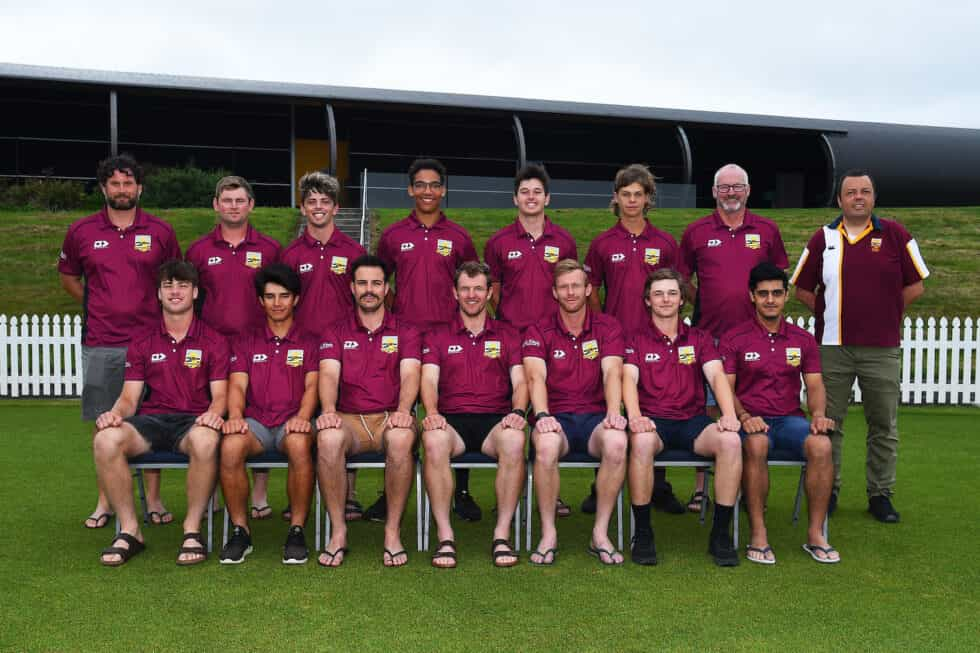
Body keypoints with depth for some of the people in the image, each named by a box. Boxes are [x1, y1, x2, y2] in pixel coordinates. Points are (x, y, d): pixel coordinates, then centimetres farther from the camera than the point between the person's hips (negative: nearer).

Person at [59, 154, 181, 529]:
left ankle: (153, 500, 12)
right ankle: (105, 501, 18)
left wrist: (162, 311, 9)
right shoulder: (81, 232, 6)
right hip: (99, 344, 1)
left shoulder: (160, 232, 4)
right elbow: (68, 276, 20)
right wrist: (96, 307, 13)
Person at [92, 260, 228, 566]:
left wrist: (214, 412, -22)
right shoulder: (142, 342, 16)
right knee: (106, 439, -30)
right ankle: (129, 531, -16)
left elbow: (220, 394, 2)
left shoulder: (213, 340, 9)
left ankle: (192, 530, -22)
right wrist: (116, 412, -13)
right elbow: (130, 396, 10)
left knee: (206, 440, -40)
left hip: (193, 421, -2)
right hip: (150, 420, 3)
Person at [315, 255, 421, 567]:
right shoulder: (336, 333, 14)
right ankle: (338, 531, -21)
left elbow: (410, 375, -3)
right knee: (328, 438, -35)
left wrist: (403, 410, -24)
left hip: (390, 418, -1)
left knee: (401, 439, -37)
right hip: (348, 419, 1)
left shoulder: (405, 332, 12)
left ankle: (393, 532, -22)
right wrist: (328, 410, -23)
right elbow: (328, 374, -2)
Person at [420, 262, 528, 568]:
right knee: (433, 440, -36)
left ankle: (502, 533, -25)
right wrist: (432, 412, -17)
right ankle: (445, 535, -27)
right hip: (451, 420, 0)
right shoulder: (437, 336, 18)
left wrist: (518, 411, -15)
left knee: (514, 440, -36)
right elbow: (429, 380, 4)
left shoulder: (508, 335, 18)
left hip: (495, 420, 0)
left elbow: (520, 381, 7)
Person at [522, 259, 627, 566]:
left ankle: (600, 534, -18)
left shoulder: (607, 327, 9)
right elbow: (535, 376, -10)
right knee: (546, 445, -36)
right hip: (557, 418, -1)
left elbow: (612, 373, -6)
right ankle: (548, 534, -19)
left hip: (595, 415, 1)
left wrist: (613, 412, -24)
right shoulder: (538, 331, 6)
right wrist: (542, 415, -29)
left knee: (617, 442, -34)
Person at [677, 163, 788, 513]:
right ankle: (701, 488, 8)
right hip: (709, 336, -1)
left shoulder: (767, 230, 10)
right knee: (707, 409, 1)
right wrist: (702, 306, 3)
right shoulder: (696, 232, 7)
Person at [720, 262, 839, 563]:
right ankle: (758, 535, -26)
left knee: (821, 445, -30)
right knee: (756, 444, -38)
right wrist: (744, 417, -20)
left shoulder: (802, 339, 14)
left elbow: (815, 384, 11)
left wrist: (818, 414, -10)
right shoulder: (734, 339, 4)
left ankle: (816, 533, -15)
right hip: (751, 420, -3)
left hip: (790, 419, 3)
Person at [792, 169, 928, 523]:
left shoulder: (895, 235, 2)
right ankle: (828, 490, 19)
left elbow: (916, 285, 4)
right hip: (832, 347, 1)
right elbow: (802, 288, 11)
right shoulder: (823, 238, 6)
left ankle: (880, 494, 18)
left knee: (884, 426, 7)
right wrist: (829, 311, 2)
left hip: (882, 348, -1)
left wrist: (885, 313, 2)